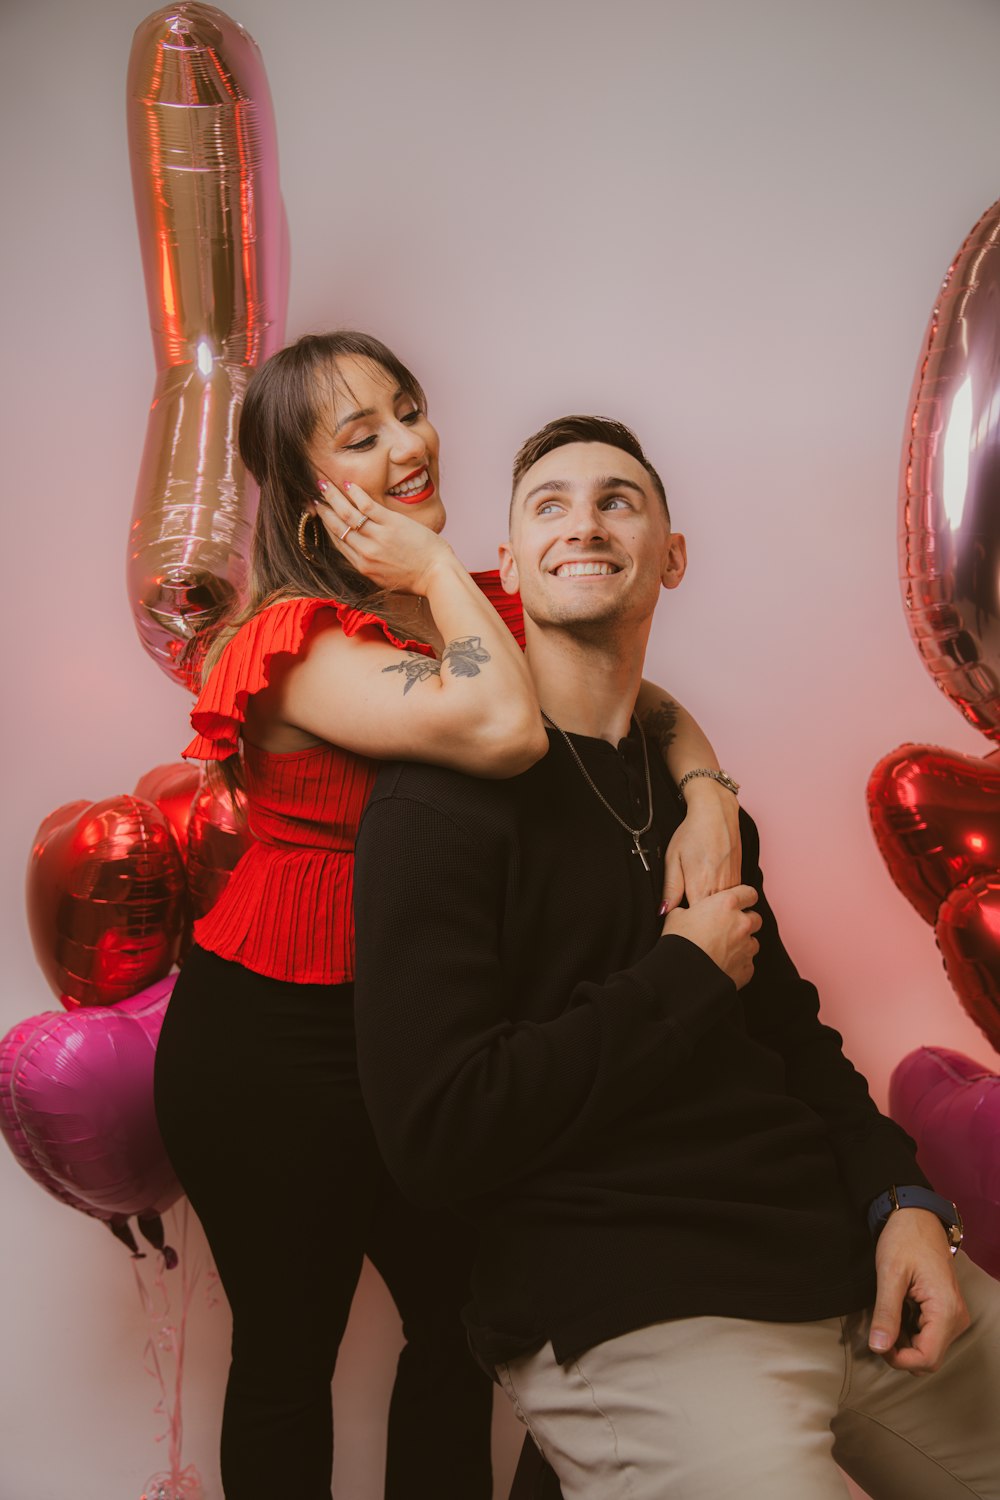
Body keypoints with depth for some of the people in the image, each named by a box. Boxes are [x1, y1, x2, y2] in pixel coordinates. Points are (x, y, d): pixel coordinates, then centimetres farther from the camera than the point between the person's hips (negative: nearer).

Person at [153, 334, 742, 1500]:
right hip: (276, 1050, -6)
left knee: (466, 1327, 19)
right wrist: (440, 567, -21)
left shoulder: (471, 615, 3)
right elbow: (503, 731, -37)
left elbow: (645, 703, 1)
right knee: (288, 1355, 15)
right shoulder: (301, 642, -21)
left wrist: (707, 794, -20)